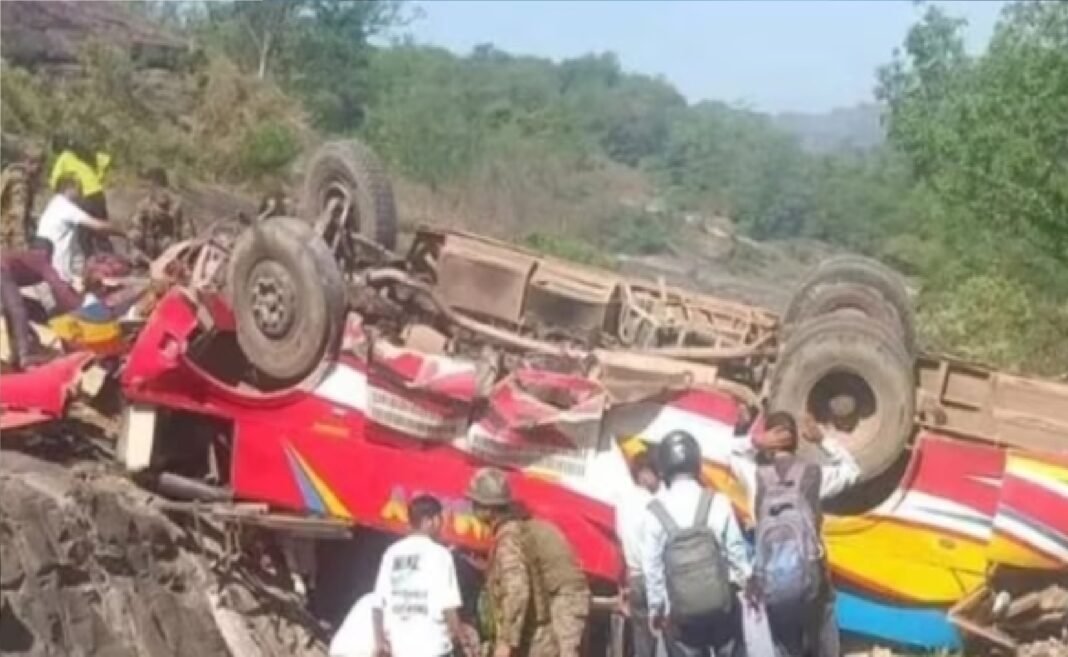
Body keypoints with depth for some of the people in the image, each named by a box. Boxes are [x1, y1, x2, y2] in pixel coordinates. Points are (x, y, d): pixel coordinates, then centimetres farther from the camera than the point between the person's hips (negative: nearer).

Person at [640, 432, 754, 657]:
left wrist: (657, 608, 4)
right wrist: (748, 585, 12)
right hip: (721, 602, 0)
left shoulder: (654, 513, -10)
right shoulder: (717, 503, -10)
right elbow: (736, 549, -3)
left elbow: (652, 566, -6)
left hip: (680, 611, 0)